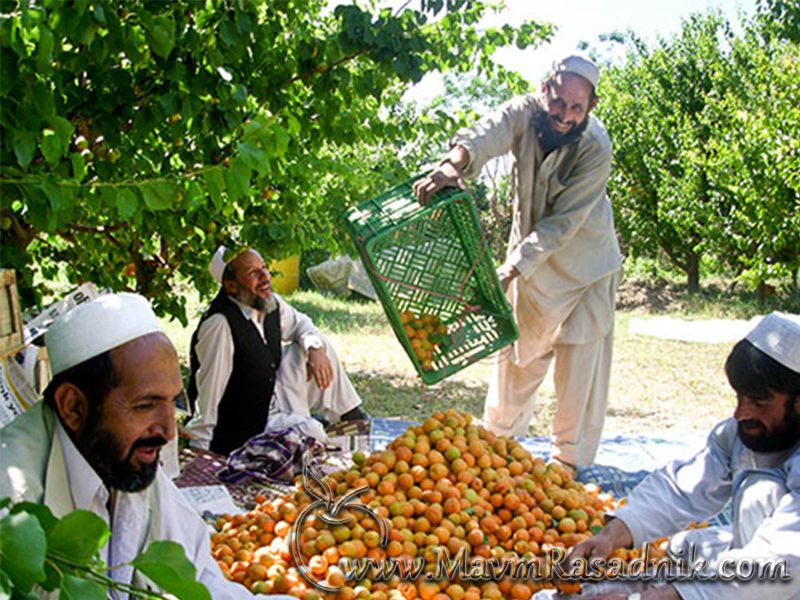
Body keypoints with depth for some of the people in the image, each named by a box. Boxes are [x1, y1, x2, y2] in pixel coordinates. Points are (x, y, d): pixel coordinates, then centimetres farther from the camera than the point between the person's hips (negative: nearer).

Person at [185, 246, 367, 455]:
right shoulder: (218, 325, -29)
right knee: (309, 430, -30)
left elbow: (300, 323, 17)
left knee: (316, 344, 4)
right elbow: (208, 392, -29)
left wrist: (315, 349, -6)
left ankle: (350, 416, 18)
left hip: (275, 396, 9)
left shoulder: (271, 303, -4)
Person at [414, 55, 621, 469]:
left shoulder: (596, 150, -25)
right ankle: (498, 439, 29)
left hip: (584, 264, -3)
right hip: (530, 254, 3)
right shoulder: (525, 113, -17)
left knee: (580, 359, -4)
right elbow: (487, 133, -39)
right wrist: (455, 164, -61)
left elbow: (561, 224, -27)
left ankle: (569, 458, 9)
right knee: (520, 349, 12)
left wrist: (511, 270, -35)